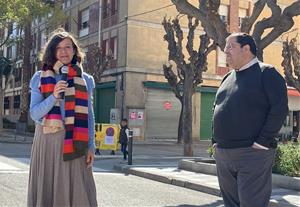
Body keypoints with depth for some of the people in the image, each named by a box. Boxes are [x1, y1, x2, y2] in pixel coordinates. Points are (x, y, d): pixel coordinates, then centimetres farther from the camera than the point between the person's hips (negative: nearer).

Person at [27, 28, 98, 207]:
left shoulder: (84, 79, 10)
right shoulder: (40, 78, 8)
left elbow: (89, 115, 9)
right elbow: (34, 114, 1)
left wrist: (91, 146, 1)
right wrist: (54, 96, -14)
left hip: (74, 142, 0)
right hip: (48, 141, 0)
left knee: (77, 191, -4)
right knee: (47, 190, 1)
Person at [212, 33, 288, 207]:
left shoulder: (266, 73, -4)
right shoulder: (228, 78, 18)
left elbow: (280, 108, -13)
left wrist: (262, 142, -17)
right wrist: (215, 140, 14)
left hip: (252, 153, -7)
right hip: (222, 153, 8)